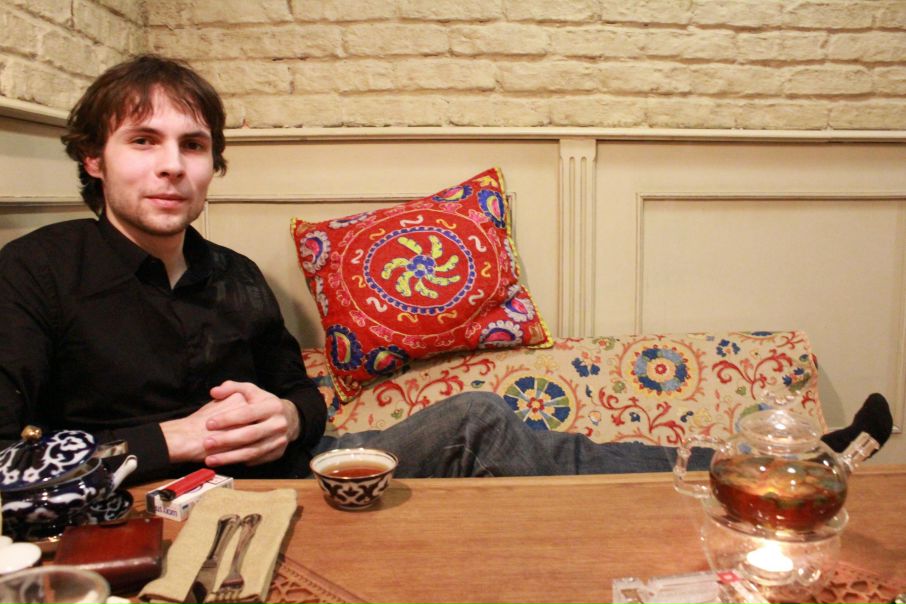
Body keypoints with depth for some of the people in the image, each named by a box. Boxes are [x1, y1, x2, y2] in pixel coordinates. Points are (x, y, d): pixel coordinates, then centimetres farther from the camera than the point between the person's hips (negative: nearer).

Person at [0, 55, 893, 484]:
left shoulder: (234, 279, 9)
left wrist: (287, 419, -6)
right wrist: (171, 440, -19)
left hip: (285, 468, 6)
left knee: (469, 422, -16)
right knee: (470, 424, -23)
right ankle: (699, 480, -13)